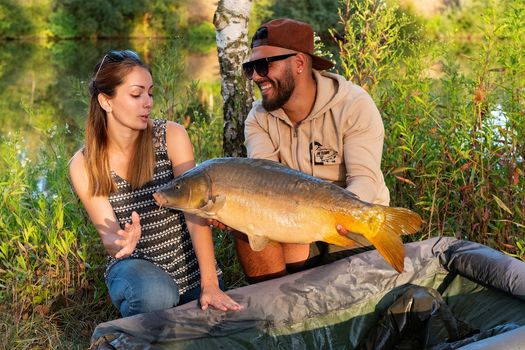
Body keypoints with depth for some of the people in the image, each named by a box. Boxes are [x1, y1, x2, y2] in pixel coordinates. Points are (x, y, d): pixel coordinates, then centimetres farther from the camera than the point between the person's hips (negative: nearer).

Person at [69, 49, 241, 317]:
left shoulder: (171, 136, -12)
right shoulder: (84, 165, -10)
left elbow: (195, 214, -19)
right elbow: (108, 235, -12)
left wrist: (209, 284, -28)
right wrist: (120, 242, -38)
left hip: (188, 263, 1)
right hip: (134, 266, -1)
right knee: (156, 295, -32)